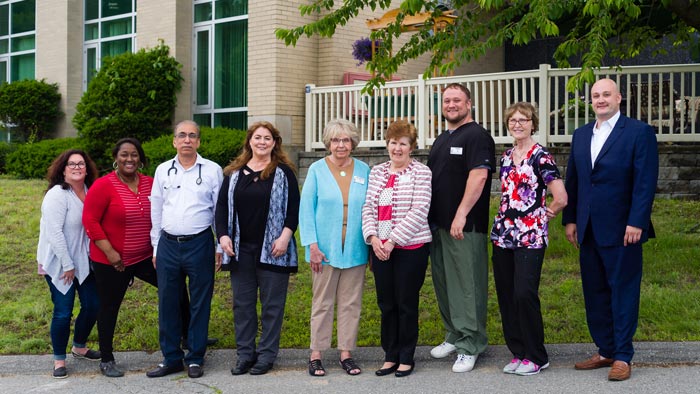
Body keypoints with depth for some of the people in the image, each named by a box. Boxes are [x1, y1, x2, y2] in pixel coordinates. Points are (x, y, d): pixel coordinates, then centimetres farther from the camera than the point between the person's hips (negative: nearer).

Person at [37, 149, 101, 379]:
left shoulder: (90, 192, 4)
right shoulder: (57, 195, -16)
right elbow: (54, 232, -20)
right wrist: (67, 265, -18)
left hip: (83, 261, 7)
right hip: (59, 263, -6)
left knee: (93, 305, 10)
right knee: (63, 312, -4)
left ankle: (79, 347, 33)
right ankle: (59, 360, 13)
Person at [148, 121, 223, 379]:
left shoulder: (212, 170, 0)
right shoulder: (163, 171, 8)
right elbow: (156, 211, 12)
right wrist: (155, 247, 11)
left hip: (200, 244, -3)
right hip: (168, 244, 3)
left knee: (199, 304, 4)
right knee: (167, 303, 7)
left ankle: (195, 358, 16)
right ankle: (171, 358, 19)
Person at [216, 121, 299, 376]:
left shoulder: (283, 172, 2)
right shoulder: (235, 173, 11)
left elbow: (294, 207, -2)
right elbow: (222, 205, 10)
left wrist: (285, 236, -12)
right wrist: (223, 235, -2)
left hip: (272, 250, -3)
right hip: (240, 249, 4)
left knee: (272, 304, 2)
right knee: (242, 303, 7)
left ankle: (266, 355, 10)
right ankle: (245, 354, 16)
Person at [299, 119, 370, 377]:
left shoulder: (363, 170, 6)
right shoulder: (317, 170, 0)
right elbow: (306, 209, -3)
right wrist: (312, 245, -10)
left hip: (354, 249, 2)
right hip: (325, 249, -2)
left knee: (351, 303, 7)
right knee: (322, 303, 5)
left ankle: (346, 352, 17)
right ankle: (316, 354, 11)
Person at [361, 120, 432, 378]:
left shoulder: (421, 172, -5)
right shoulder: (377, 172, 11)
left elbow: (419, 211, -13)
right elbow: (368, 208, 9)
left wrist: (393, 240, -16)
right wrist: (373, 237, -7)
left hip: (411, 247, -5)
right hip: (380, 248, 5)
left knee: (406, 304, 3)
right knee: (386, 304, 10)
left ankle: (406, 358, 15)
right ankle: (390, 356, 21)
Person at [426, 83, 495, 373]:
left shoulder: (477, 136, -8)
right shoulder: (441, 139, 20)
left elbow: (479, 176, -18)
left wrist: (461, 214, -23)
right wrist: (429, 217, 17)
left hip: (465, 226, -9)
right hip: (438, 223, 9)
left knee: (467, 286, -5)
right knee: (443, 283, 13)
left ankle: (470, 346, 1)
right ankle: (454, 337, 24)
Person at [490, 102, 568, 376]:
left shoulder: (540, 156, -8)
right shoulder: (506, 157, 14)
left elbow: (561, 199, -14)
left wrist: (543, 215, 0)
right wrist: (504, 217, 14)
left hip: (530, 237, -7)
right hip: (503, 235, 7)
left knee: (524, 294, -11)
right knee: (506, 296, 7)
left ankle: (536, 357, 3)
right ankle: (518, 352, 19)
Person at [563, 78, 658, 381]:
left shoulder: (639, 132, -5)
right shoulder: (581, 135, 14)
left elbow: (646, 182, -11)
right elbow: (572, 180, 15)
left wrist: (636, 223, -16)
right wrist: (570, 220, 10)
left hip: (621, 229, -6)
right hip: (589, 230, 6)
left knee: (623, 292, 1)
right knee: (595, 293, 10)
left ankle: (623, 357, 8)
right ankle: (605, 351, 20)